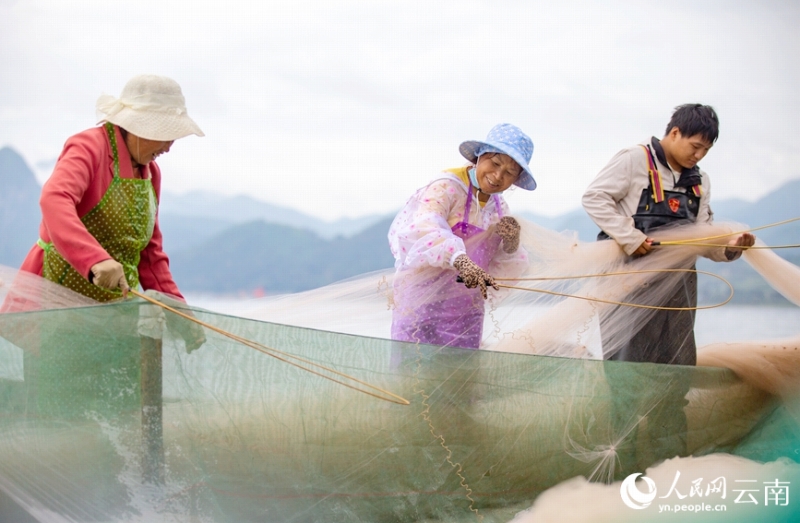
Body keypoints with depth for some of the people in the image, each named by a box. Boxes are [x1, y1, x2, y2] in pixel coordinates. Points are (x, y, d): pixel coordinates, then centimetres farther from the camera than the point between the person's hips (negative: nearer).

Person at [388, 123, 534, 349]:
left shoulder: (499, 208, 9)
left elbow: (502, 270, 10)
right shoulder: (446, 187, -12)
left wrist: (511, 245, -12)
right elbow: (426, 230, -32)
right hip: (423, 304, -7)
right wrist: (460, 260, -49)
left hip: (467, 313, 7)